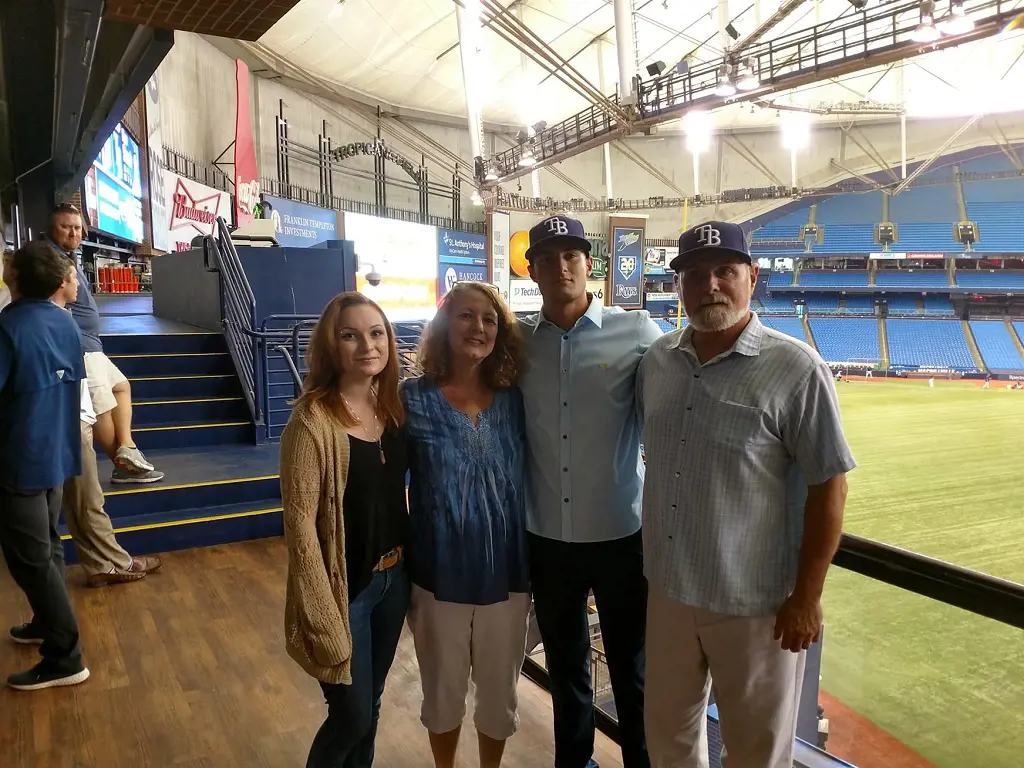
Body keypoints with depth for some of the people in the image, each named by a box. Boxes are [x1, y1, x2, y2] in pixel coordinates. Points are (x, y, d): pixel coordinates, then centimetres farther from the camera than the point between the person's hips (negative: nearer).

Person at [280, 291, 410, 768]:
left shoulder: (393, 406, 0)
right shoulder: (313, 419, -20)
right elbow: (300, 521, -19)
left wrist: (407, 565, 3)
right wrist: (323, 614, -19)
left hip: (394, 578, 6)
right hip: (346, 585, -6)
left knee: (371, 704, 21)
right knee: (351, 715, 8)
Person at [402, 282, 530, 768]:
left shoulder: (514, 400, -2)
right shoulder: (414, 398, -9)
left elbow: (528, 480, 4)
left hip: (505, 572, 2)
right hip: (440, 574, -2)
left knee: (500, 693, 20)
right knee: (443, 692, 19)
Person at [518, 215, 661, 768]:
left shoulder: (635, 332, -8)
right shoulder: (518, 340, 0)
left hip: (622, 535, -2)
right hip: (546, 538, 3)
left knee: (633, 669, 14)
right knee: (564, 665, 21)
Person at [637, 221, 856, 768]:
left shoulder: (796, 369, -15)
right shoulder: (657, 360, 2)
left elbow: (828, 486, -13)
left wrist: (805, 598, -12)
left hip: (756, 601, -5)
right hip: (668, 589, 5)